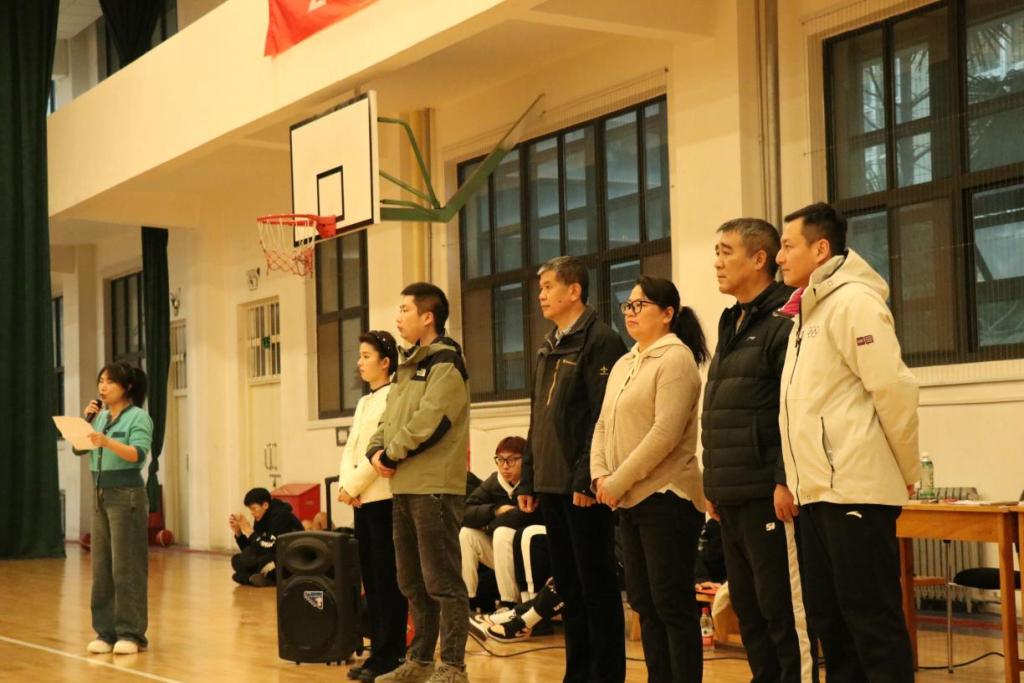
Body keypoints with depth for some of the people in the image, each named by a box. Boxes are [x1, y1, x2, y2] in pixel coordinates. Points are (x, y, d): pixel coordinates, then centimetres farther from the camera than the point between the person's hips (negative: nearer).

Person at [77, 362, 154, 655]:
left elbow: (137, 454, -20)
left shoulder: (138, 416, -7)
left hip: (127, 495, -7)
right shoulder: (100, 417, 12)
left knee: (126, 566, -5)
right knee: (101, 566, 6)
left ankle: (131, 633, 0)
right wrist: (86, 420, -1)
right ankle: (106, 631, 12)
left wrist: (107, 442, -34)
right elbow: (78, 448, 12)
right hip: (101, 495, 7)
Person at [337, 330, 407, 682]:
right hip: (361, 499, 9)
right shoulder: (364, 401, 20)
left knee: (387, 580, -5)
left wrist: (354, 485, -13)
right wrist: (344, 485, -1)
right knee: (371, 578, 9)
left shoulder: (395, 396, -8)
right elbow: (350, 447, 16)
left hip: (384, 498, -9)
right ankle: (378, 650, 14)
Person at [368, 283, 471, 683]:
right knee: (412, 582, 14)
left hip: (436, 488, -9)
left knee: (442, 581, -7)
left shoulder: (446, 363, -9)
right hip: (404, 487, 9)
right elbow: (389, 418, 20)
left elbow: (428, 422, -18)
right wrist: (376, 450, 1)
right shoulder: (408, 365, 20)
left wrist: (392, 455, -9)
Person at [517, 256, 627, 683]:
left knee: (596, 585, -3)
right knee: (568, 585, 11)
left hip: (583, 487, -8)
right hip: (550, 484, 9)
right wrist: (528, 479, 15)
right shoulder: (547, 350, 18)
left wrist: (587, 477, -21)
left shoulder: (600, 341, -8)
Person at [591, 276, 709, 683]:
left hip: (666, 497, -8)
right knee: (644, 603, 11)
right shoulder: (623, 365, 17)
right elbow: (604, 426, 15)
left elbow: (665, 432, -18)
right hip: (630, 500, 8)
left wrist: (619, 481, -17)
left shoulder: (675, 358, -9)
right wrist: (600, 475, -3)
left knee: (672, 604, -5)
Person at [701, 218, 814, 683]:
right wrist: (713, 483, 19)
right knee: (747, 606, 12)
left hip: (767, 494, -9)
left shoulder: (785, 321, -9)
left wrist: (787, 481, -22)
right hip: (732, 496, 9)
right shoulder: (732, 325, 19)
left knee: (782, 606, -4)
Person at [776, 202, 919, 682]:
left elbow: (894, 390, -15)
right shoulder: (808, 311, 18)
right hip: (816, 492, 9)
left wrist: (908, 471, -7)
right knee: (828, 619, 13)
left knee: (872, 619, -5)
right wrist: (796, 480, 13)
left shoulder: (853, 302, -10)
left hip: (855, 490, -9)